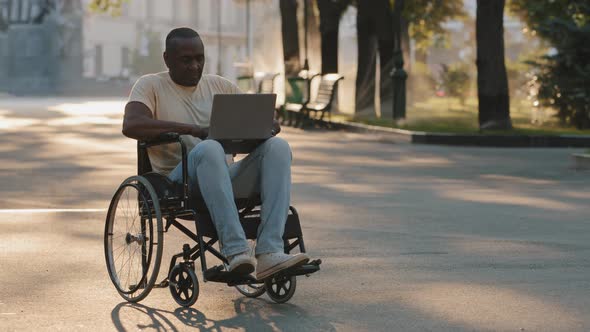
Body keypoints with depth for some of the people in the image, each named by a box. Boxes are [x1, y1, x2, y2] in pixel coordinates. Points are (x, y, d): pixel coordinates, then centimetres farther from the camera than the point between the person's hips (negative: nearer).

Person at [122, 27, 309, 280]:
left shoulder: (220, 86, 18)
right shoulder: (151, 86, 5)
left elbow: (270, 122, 16)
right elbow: (131, 125, -16)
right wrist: (194, 130, -23)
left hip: (224, 178, 5)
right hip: (178, 183, -5)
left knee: (277, 146, -23)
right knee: (209, 148, -37)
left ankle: (269, 252, -37)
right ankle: (236, 250, -45)